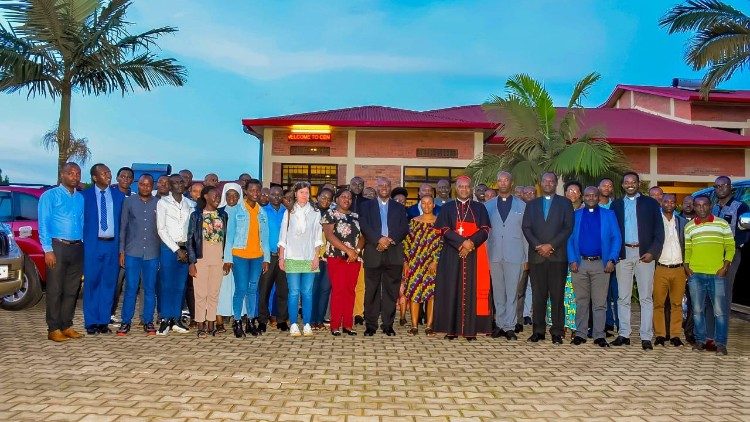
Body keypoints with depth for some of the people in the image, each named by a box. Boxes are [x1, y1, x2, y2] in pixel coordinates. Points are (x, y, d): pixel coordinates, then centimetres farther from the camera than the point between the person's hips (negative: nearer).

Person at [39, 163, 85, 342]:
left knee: (72, 290, 9)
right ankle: (54, 329, 5)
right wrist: (48, 250, -12)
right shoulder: (50, 196, 0)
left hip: (77, 248, 5)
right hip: (58, 247, -5)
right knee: (55, 290, -2)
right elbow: (43, 224, -5)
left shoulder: (81, 198, 14)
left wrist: (85, 245, 6)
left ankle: (67, 326, 18)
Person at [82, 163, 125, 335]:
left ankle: (104, 322, 17)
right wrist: (81, 243, -4)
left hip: (112, 244, 2)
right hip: (92, 244, -2)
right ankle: (91, 322, 15)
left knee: (109, 283, 7)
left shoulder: (119, 195, 7)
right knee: (91, 283, 4)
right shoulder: (85, 195, 0)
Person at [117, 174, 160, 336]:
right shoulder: (129, 201, 6)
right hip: (132, 251, -1)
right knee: (131, 288, 0)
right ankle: (125, 321, 9)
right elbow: (123, 227, 7)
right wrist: (122, 251, 2)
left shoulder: (158, 203, 6)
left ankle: (148, 321, 14)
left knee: (150, 289, 5)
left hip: (152, 253, 1)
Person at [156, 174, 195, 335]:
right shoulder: (163, 203, -1)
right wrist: (177, 250, -8)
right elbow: (161, 229, -6)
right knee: (166, 285, -1)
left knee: (180, 286, 7)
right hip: (168, 248, -3)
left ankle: (176, 319, 14)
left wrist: (186, 250, -1)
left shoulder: (190, 204, 10)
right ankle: (165, 320, 6)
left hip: (185, 249, 3)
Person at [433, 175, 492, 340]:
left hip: (474, 255, 0)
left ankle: (470, 328, 1)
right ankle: (451, 328, 2)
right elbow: (444, 229, -3)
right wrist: (462, 242, -16)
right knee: (452, 289, -2)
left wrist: (471, 243, -15)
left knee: (471, 289, -2)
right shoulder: (447, 208, 9)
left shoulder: (479, 208, 11)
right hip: (452, 254, 0)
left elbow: (485, 230, 2)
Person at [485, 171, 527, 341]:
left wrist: (527, 257, 2)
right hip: (494, 255, 2)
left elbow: (526, 232, 6)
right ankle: (499, 324, 16)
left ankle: (509, 326, 4)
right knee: (498, 292, 7)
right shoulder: (488, 205, 11)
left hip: (514, 255, -2)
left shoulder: (522, 206, 8)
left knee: (512, 292, -2)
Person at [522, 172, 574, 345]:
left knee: (557, 295, -2)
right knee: (538, 296, 2)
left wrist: (551, 245, -10)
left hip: (558, 256, -2)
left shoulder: (565, 203, 10)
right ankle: (538, 330, 9)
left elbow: (568, 228, 0)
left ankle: (557, 332, 3)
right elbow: (526, 228, 8)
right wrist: (538, 246, -7)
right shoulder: (532, 204, 17)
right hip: (536, 256, 2)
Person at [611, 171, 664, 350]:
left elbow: (659, 231, 3)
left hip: (644, 253, -2)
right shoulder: (616, 204, 13)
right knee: (623, 297, 6)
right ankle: (624, 334, 12)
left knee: (646, 297, 0)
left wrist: (652, 252, -8)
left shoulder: (650, 203, 8)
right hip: (623, 254, 2)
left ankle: (646, 337, 3)